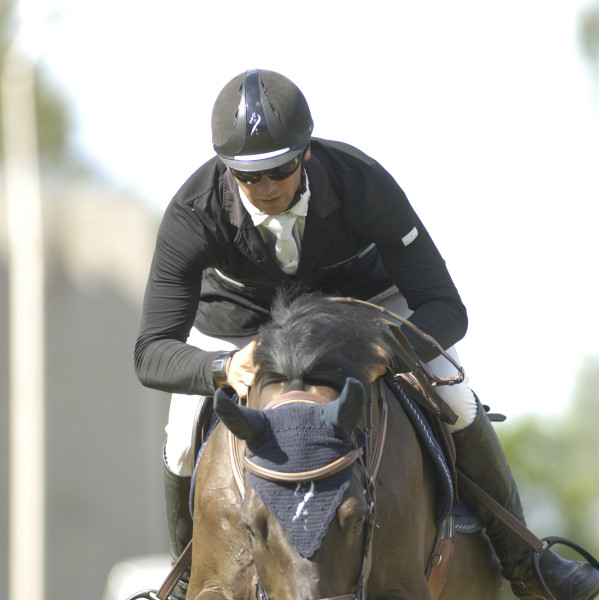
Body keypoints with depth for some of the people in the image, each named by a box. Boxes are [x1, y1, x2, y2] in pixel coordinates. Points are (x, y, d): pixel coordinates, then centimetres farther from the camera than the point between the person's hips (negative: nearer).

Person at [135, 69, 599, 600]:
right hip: (240, 312, 0)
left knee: (455, 406, -15)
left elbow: (446, 310, -32)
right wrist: (223, 368, -58)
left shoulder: (362, 183, -37)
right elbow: (152, 355, -36)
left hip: (355, 288, 0)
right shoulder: (193, 214, -37)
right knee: (186, 451, -14)